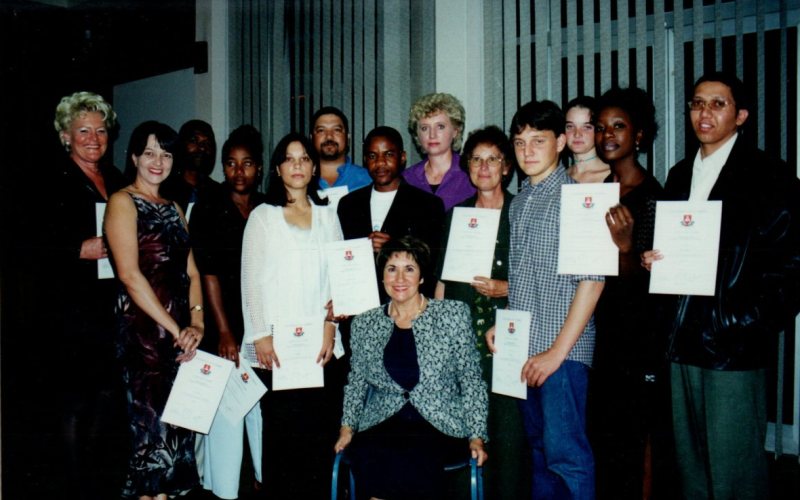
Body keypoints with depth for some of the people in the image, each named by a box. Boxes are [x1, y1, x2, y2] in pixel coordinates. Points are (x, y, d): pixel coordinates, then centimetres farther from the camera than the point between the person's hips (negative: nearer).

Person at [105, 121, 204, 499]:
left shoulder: (173, 208, 19)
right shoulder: (123, 202, -3)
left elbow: (191, 271, 14)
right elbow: (130, 275, -13)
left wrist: (196, 322, -2)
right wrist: (175, 329, -12)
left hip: (181, 333, 7)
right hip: (144, 330, -7)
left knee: (179, 426, 8)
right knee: (153, 429, -5)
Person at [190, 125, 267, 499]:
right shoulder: (207, 212, 1)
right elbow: (208, 274, -5)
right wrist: (225, 332, -10)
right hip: (225, 331, -3)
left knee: (265, 409, 7)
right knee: (224, 413, -3)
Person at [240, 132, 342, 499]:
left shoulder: (327, 216, 15)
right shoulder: (262, 217, 9)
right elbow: (251, 280, 4)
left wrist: (331, 324, -1)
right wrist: (261, 336, -5)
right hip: (275, 343, -1)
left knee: (318, 429, -3)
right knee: (280, 429, -4)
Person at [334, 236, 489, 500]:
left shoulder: (453, 315, 4)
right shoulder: (364, 324, 11)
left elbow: (471, 379, 4)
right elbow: (356, 382, 19)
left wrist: (476, 436, -3)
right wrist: (347, 427, 4)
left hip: (439, 427, -2)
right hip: (382, 425, 2)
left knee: (414, 461, -34)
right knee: (367, 459, -31)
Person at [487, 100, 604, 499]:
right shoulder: (519, 202, 14)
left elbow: (592, 280, -14)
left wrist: (558, 350, -16)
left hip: (562, 349, -7)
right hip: (521, 347, 7)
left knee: (565, 453, -5)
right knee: (539, 448, 15)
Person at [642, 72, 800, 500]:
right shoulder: (680, 176, 17)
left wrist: (754, 326, -17)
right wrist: (652, 259, 3)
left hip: (735, 348, -6)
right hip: (683, 344, 6)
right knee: (690, 464, 14)